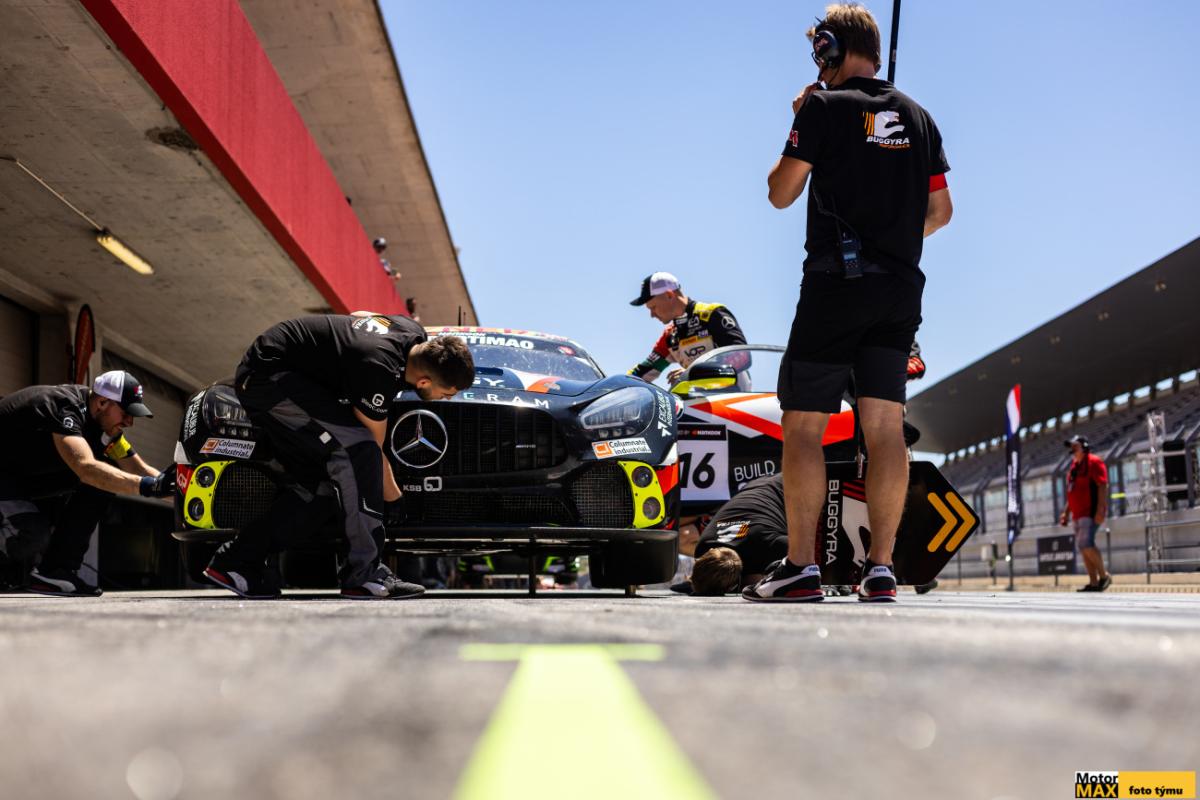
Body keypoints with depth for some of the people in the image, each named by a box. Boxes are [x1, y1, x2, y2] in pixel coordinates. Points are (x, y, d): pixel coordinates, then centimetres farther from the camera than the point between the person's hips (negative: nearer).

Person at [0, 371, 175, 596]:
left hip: (26, 474, 9)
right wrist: (149, 486, -50)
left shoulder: (105, 422, -4)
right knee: (35, 533, -34)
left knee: (107, 473, -7)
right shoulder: (63, 406, -30)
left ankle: (55, 569, -7)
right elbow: (86, 467, -45)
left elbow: (139, 470, 0)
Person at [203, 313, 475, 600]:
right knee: (355, 448, -22)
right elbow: (371, 446, -13)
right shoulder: (379, 373, -29)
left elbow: (359, 314, 19)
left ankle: (235, 562, 13)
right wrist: (390, 490, 4)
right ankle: (364, 576, -22)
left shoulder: (416, 334, -3)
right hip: (268, 377, -10)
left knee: (317, 485, 7)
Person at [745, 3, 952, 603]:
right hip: (901, 289, 6)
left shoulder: (824, 107, -3)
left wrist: (798, 125, 13)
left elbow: (780, 193, 1)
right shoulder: (918, 117, 14)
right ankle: (880, 569, 2)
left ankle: (800, 567, -5)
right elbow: (940, 211, 17)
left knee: (802, 424, -1)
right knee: (885, 426, 3)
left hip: (836, 283, -5)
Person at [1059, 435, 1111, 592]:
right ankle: (1093, 583, 6)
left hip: (1091, 513, -9)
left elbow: (1103, 486, -15)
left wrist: (1100, 509, -23)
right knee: (1082, 548, 5)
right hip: (1078, 514, 9)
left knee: (1086, 544, -19)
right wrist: (1066, 512, 20)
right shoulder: (1074, 466, 21)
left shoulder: (1094, 462, -6)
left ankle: (1104, 575, -7)